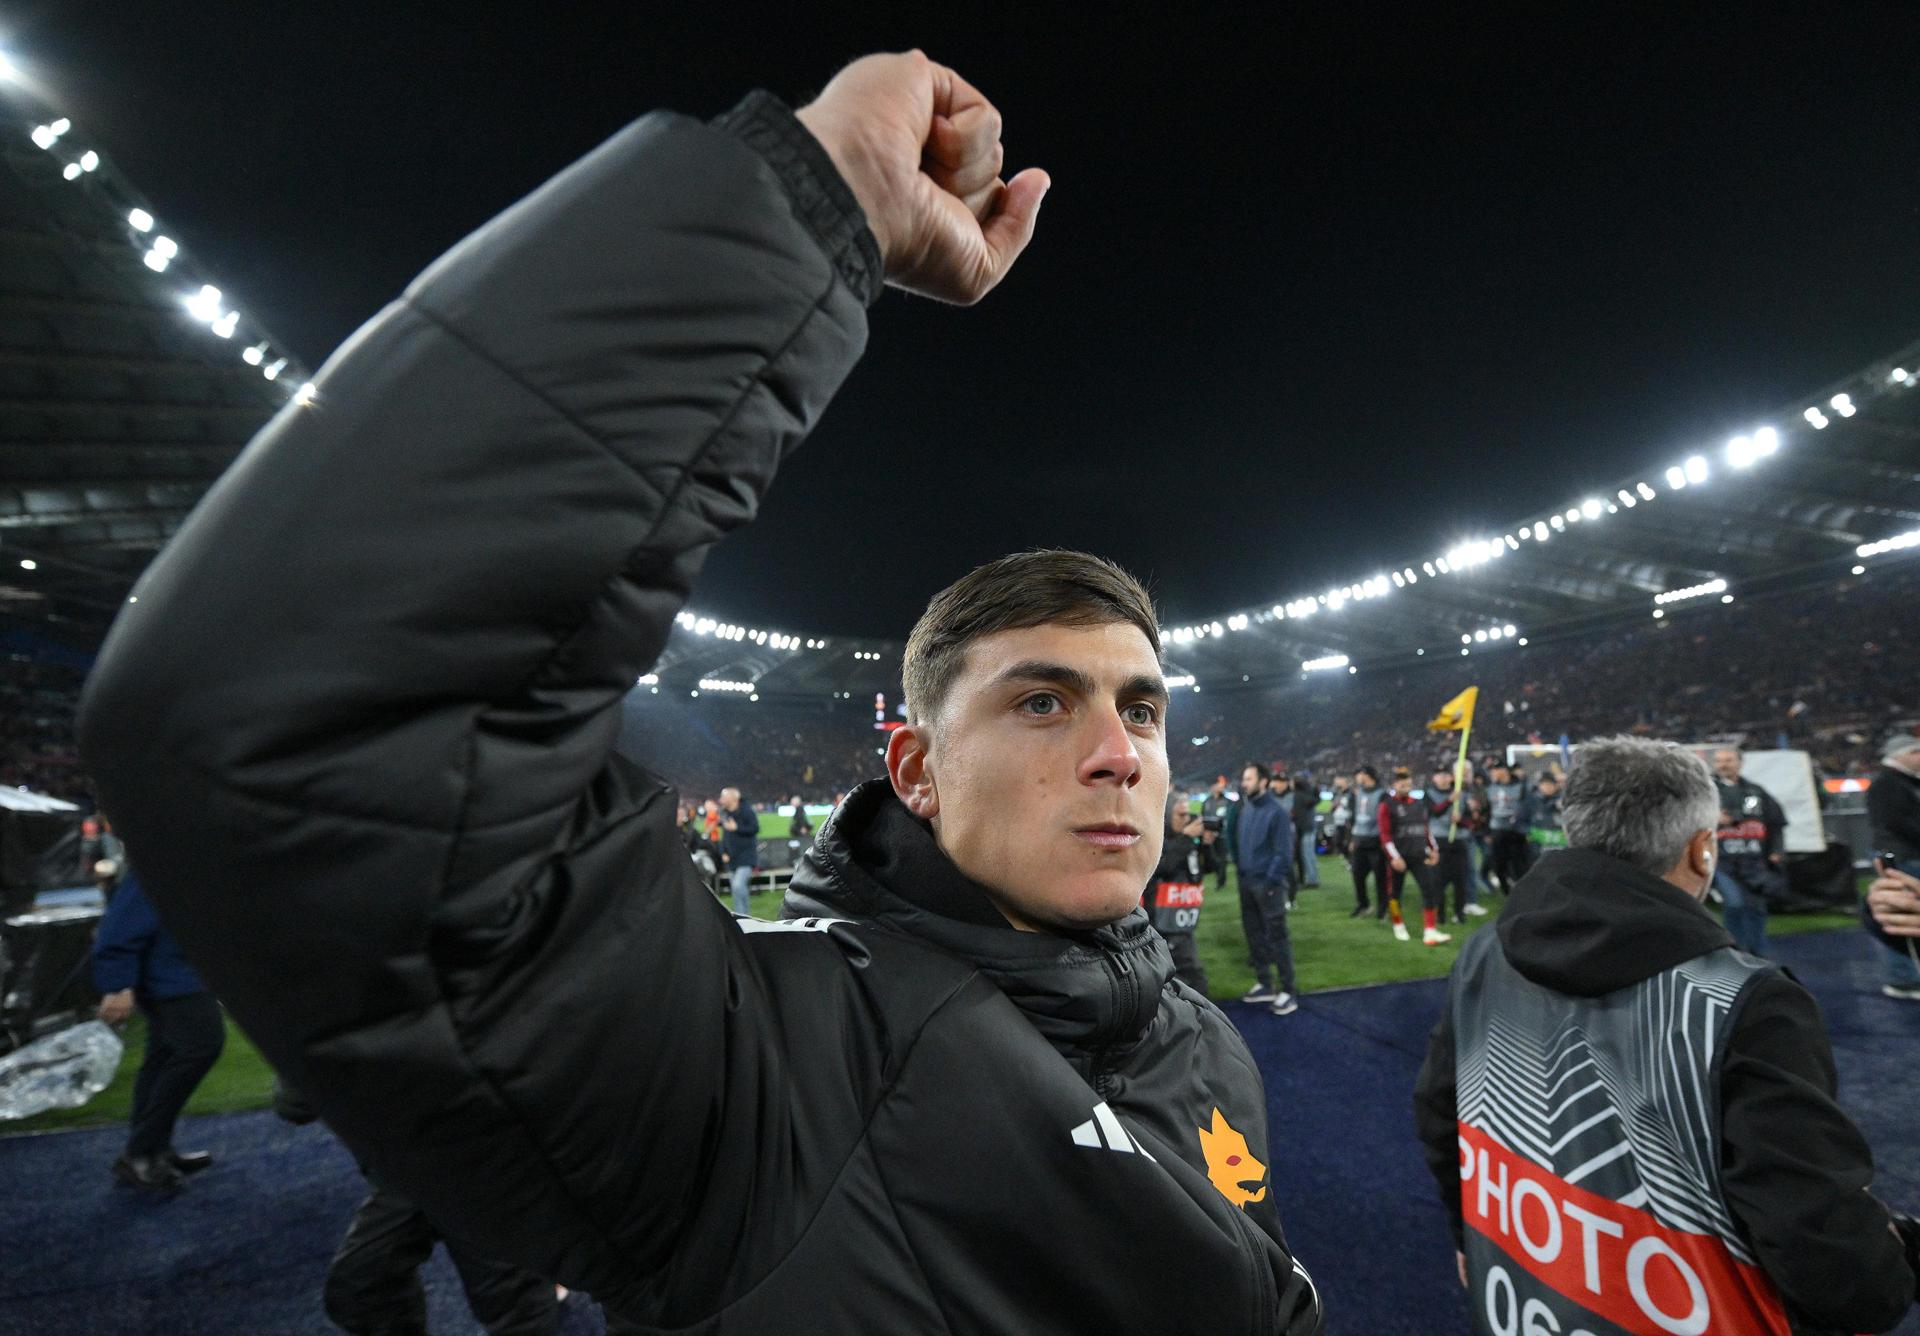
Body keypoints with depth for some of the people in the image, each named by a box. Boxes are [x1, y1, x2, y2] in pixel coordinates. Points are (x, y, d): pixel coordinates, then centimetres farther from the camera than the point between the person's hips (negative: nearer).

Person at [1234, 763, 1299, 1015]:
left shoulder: (1276, 810, -13)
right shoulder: (1244, 808, 6)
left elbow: (1283, 851, -14)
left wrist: (1272, 881, -17)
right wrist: (1240, 866, 4)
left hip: (1267, 883, -7)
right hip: (1246, 881, 7)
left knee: (1277, 937, 0)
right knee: (1254, 934, 14)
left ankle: (1287, 992, 10)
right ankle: (1264, 984, 27)